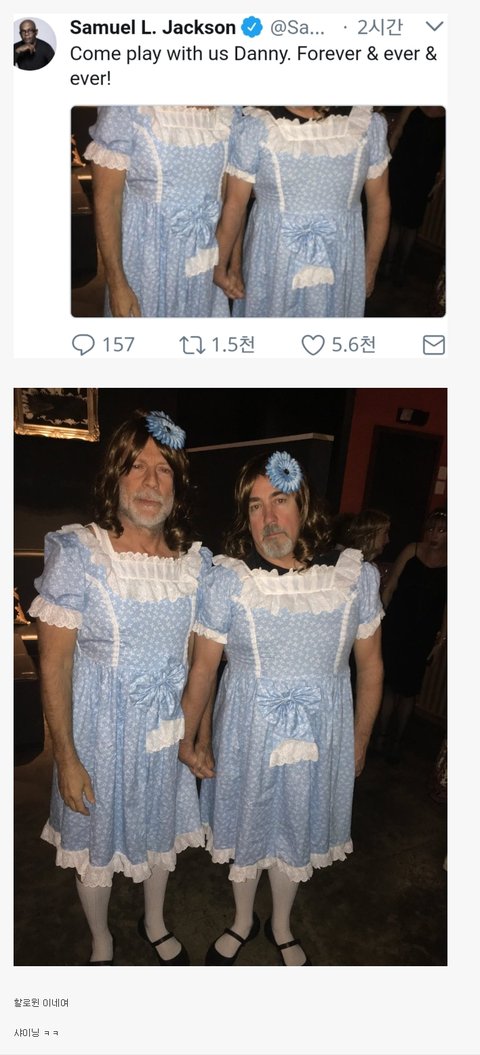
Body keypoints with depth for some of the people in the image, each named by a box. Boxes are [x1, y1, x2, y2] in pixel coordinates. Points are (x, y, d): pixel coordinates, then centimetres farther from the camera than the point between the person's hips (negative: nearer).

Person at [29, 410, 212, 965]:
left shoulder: (195, 560, -6)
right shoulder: (77, 554, -19)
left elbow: (199, 654, 5)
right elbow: (54, 664, -15)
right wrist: (66, 758, -14)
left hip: (169, 727, 4)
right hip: (100, 727, -3)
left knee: (160, 829, 24)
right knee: (97, 840, 18)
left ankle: (154, 922, 54)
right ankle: (101, 943, 48)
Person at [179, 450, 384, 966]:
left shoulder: (355, 576, -11)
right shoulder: (226, 580, -16)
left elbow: (370, 666, 0)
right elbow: (202, 668, -7)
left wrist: (359, 742, 6)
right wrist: (186, 740, 0)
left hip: (320, 738, 1)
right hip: (245, 734, -1)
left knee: (295, 834, 22)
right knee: (245, 828, 20)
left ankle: (281, 927, 51)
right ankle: (242, 922, 50)